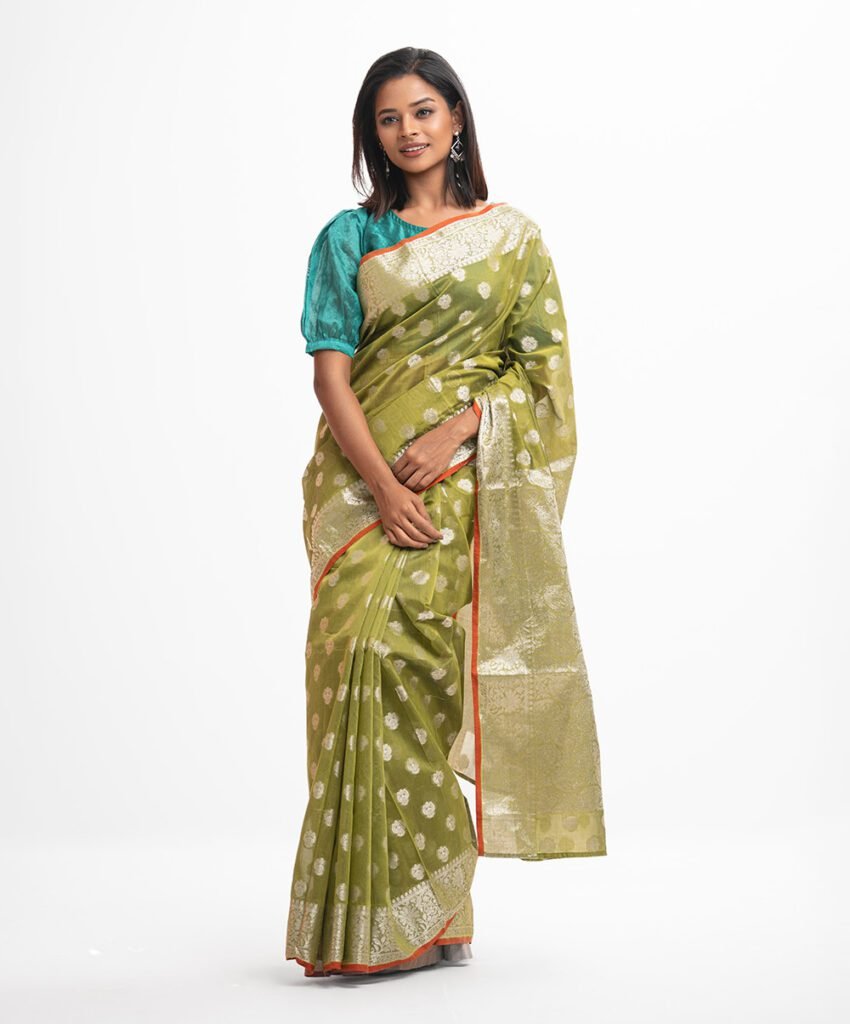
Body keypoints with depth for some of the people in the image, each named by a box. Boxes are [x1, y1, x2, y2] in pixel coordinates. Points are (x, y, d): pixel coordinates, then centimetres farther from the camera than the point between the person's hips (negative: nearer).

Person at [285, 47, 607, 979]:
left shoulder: (513, 237, 11)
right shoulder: (348, 238, 11)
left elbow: (539, 366, 5)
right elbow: (330, 373, 1)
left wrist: (454, 432, -12)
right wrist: (383, 488, -12)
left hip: (465, 481, -1)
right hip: (362, 477, 1)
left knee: (403, 655, -13)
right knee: (367, 656, -10)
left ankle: (420, 915, -4)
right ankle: (374, 923, -4)